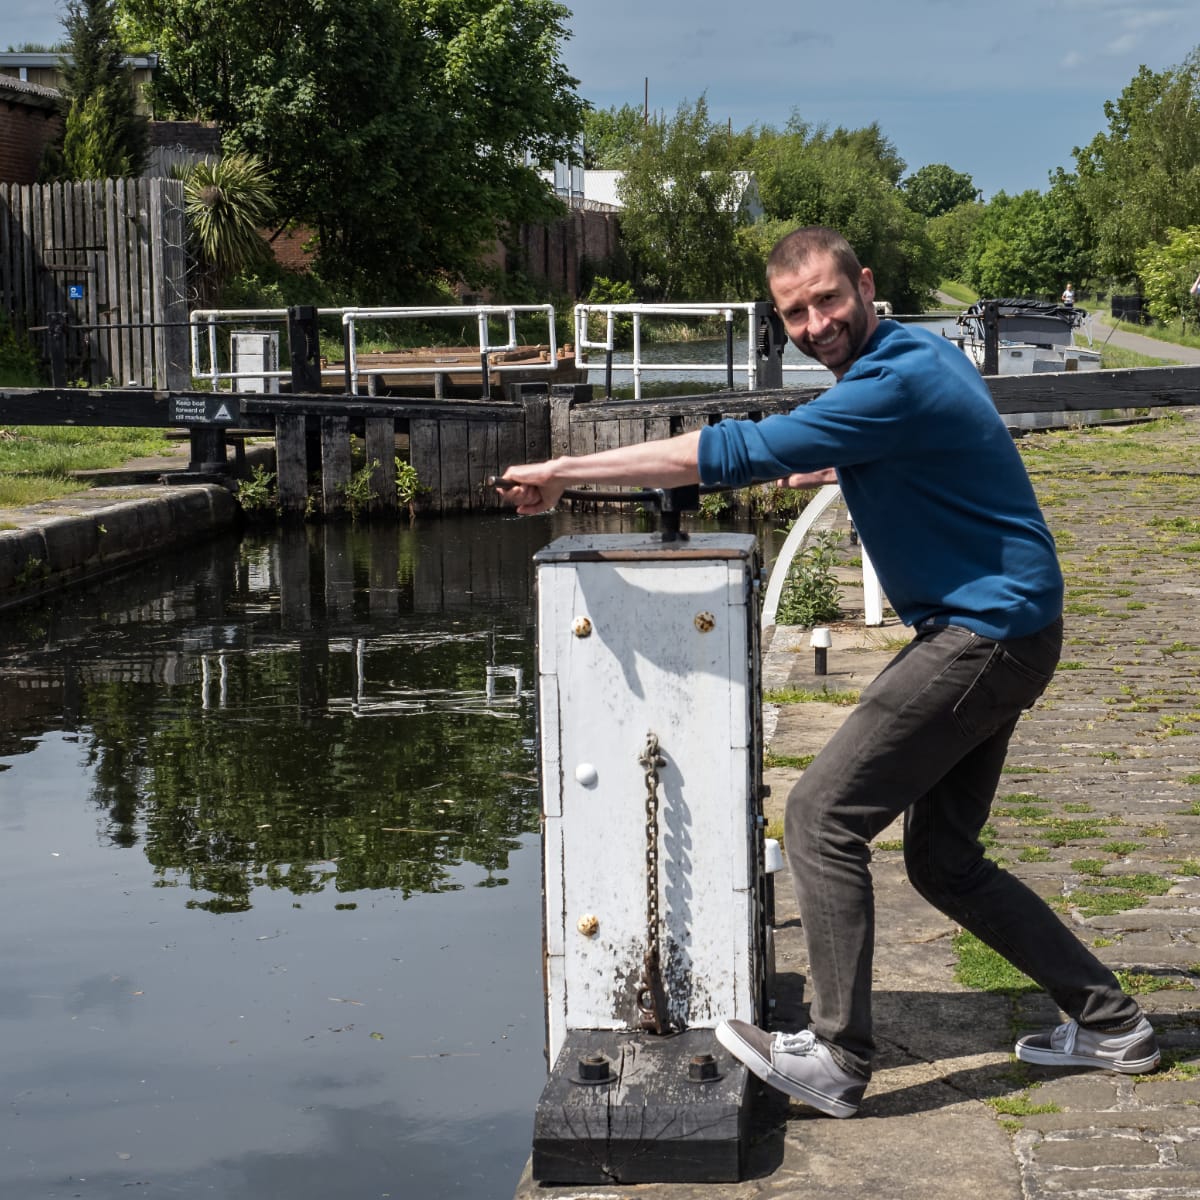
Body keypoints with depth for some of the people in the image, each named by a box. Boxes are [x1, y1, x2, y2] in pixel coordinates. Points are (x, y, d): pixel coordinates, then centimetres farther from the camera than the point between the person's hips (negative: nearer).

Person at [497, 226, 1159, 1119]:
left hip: (987, 635, -11)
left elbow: (735, 453, -25)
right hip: (994, 634, 11)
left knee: (823, 819, -9)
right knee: (946, 863, 15)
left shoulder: (899, 383, -21)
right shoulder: (921, 353, 11)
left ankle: (837, 1062, -3)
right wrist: (833, 468, 31)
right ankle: (1110, 1024, 22)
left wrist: (566, 472, -20)